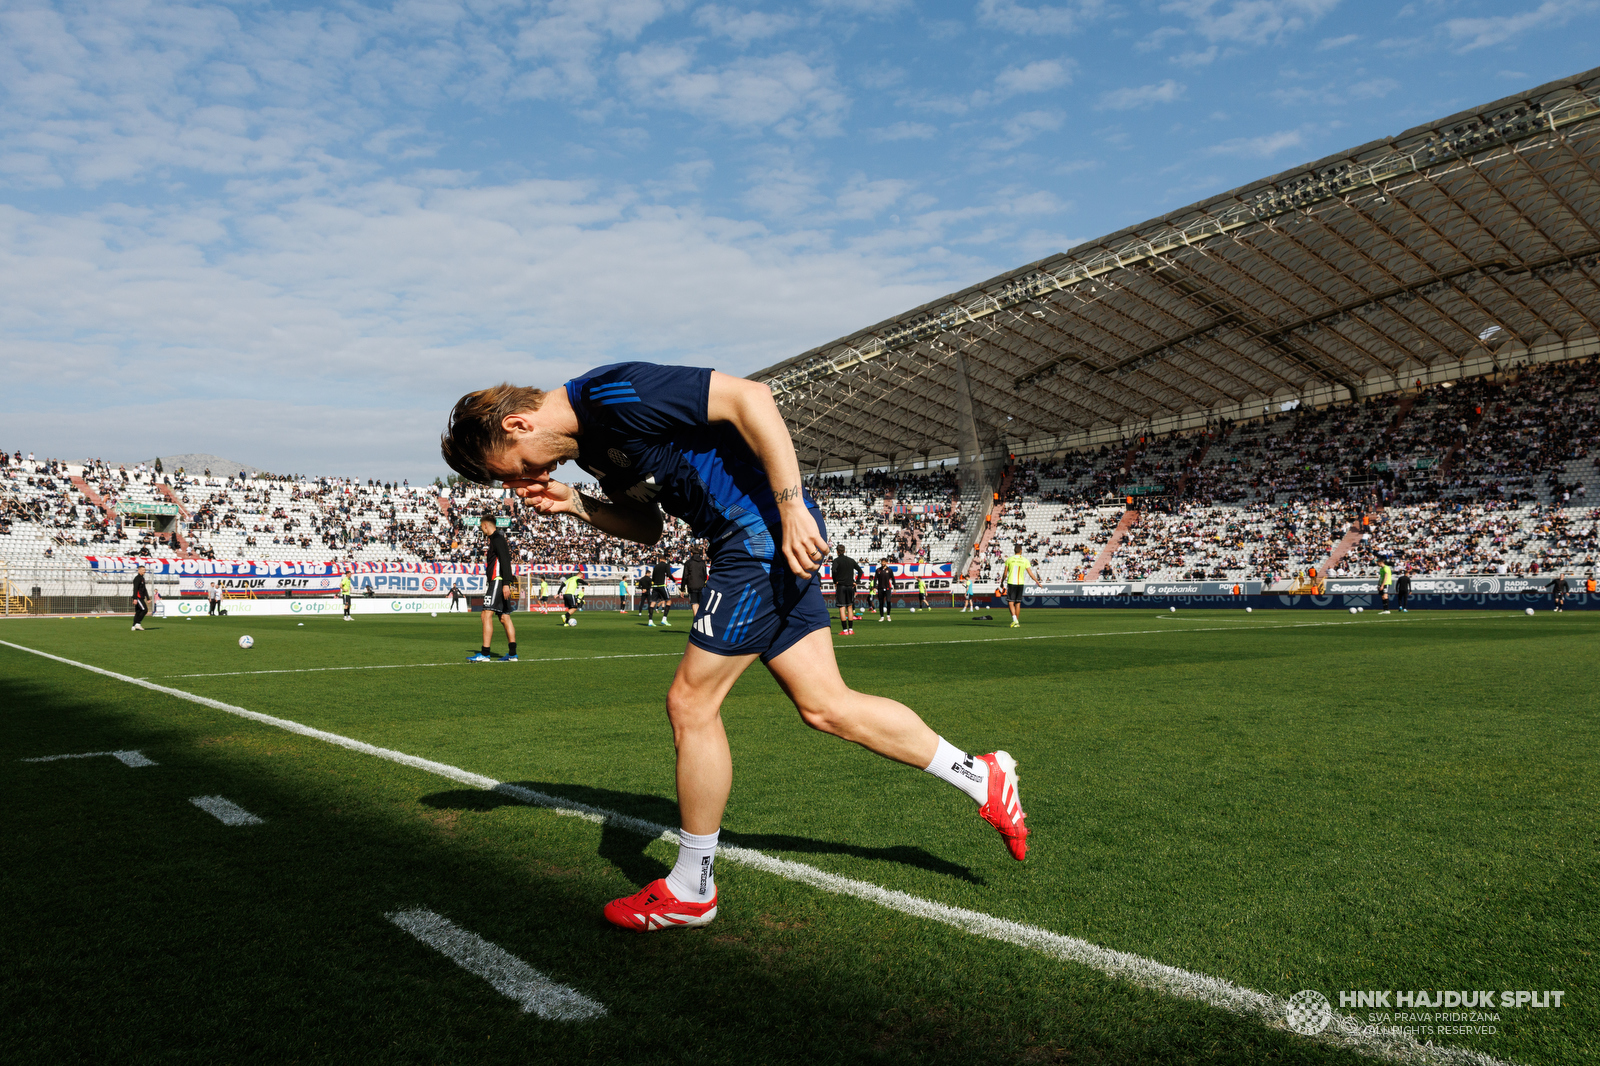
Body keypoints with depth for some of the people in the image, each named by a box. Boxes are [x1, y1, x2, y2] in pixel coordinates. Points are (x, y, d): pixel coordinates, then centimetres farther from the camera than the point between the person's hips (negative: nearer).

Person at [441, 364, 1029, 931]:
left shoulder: (611, 392, -17)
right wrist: (577, 505, 2)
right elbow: (647, 528, 19)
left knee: (690, 702, -4)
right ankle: (982, 777, 22)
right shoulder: (587, 439, 13)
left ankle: (691, 889, 12)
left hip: (766, 531, -10)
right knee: (825, 706, 10)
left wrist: (792, 507, -25)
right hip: (755, 542, 10)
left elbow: (748, 396, -22)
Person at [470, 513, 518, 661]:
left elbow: (505, 561, -20)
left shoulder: (497, 539, -10)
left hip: (498, 581, -10)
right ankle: (512, 654, 8)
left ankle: (485, 654, -16)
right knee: (504, 617, 8)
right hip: (495, 582, 10)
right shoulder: (494, 539, 22)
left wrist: (506, 583, -27)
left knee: (487, 614, -13)